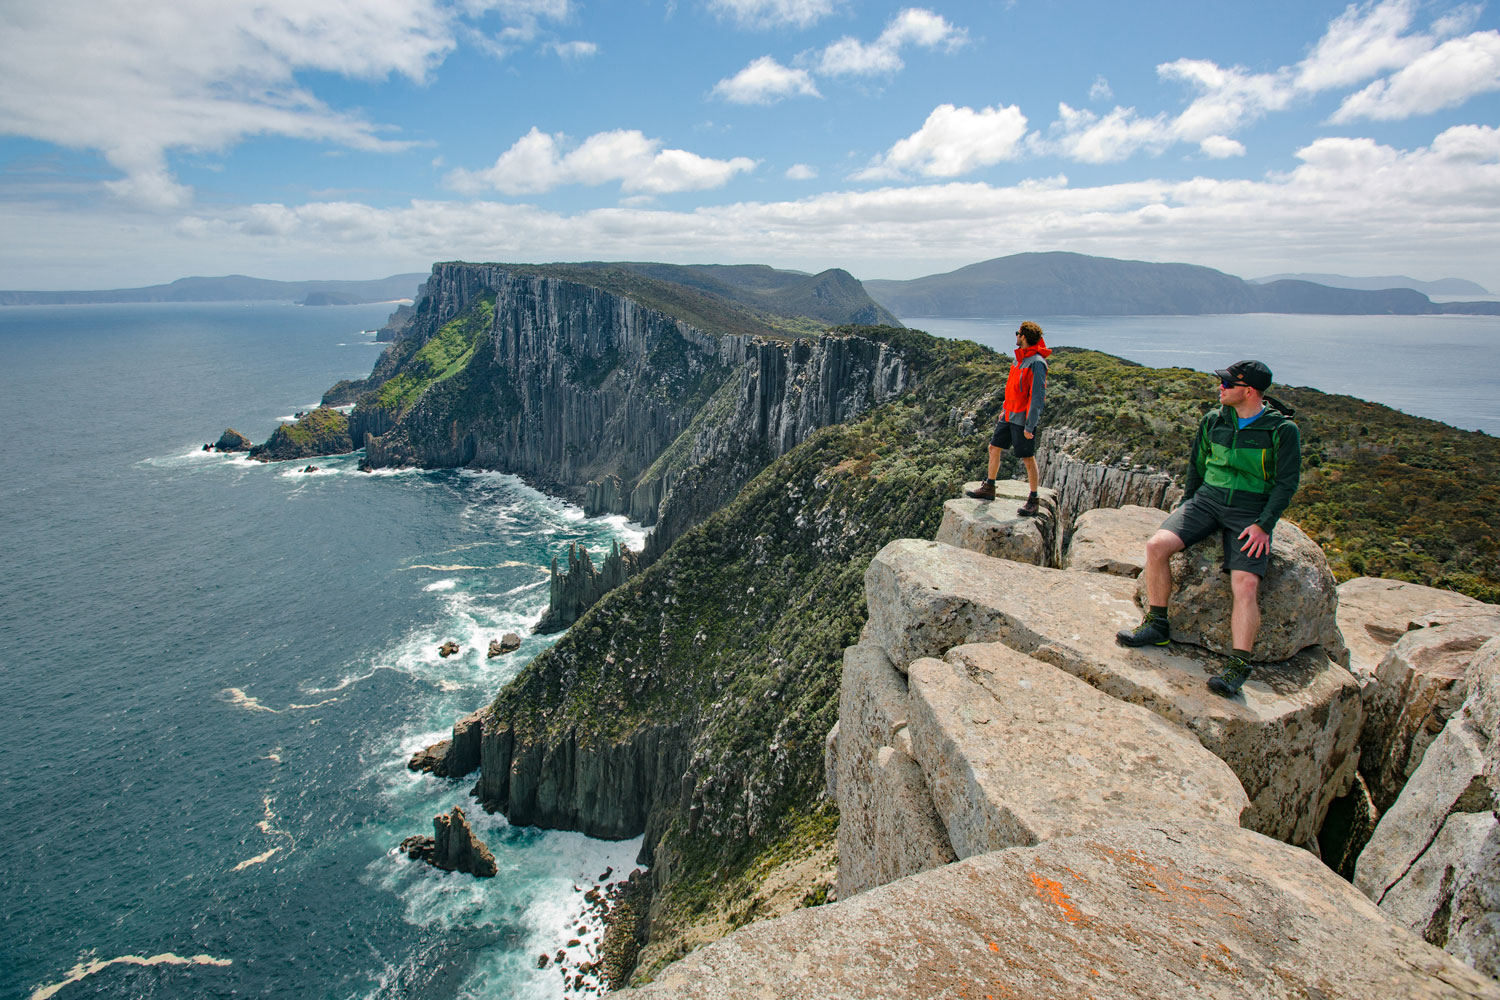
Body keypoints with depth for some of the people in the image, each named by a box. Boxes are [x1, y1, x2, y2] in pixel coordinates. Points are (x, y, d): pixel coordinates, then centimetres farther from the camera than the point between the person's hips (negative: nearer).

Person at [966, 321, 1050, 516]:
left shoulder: (1037, 363, -19)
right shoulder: (1021, 358, 9)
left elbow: (1038, 396, -21)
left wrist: (1030, 426, -22)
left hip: (1023, 419, -9)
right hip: (1010, 415, 9)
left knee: (1028, 458, 0)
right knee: (994, 448, 14)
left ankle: (1033, 501, 10)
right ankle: (988, 489, 28)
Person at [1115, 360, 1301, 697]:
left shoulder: (1282, 430, -5)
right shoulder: (1213, 420, 7)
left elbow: (1286, 483, -5)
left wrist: (1263, 526, -14)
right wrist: (1186, 503, 13)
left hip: (1250, 513, -4)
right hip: (1206, 500, 4)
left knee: (1245, 584, -25)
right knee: (1157, 545, -21)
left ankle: (1238, 666, -18)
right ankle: (1157, 625, -8)